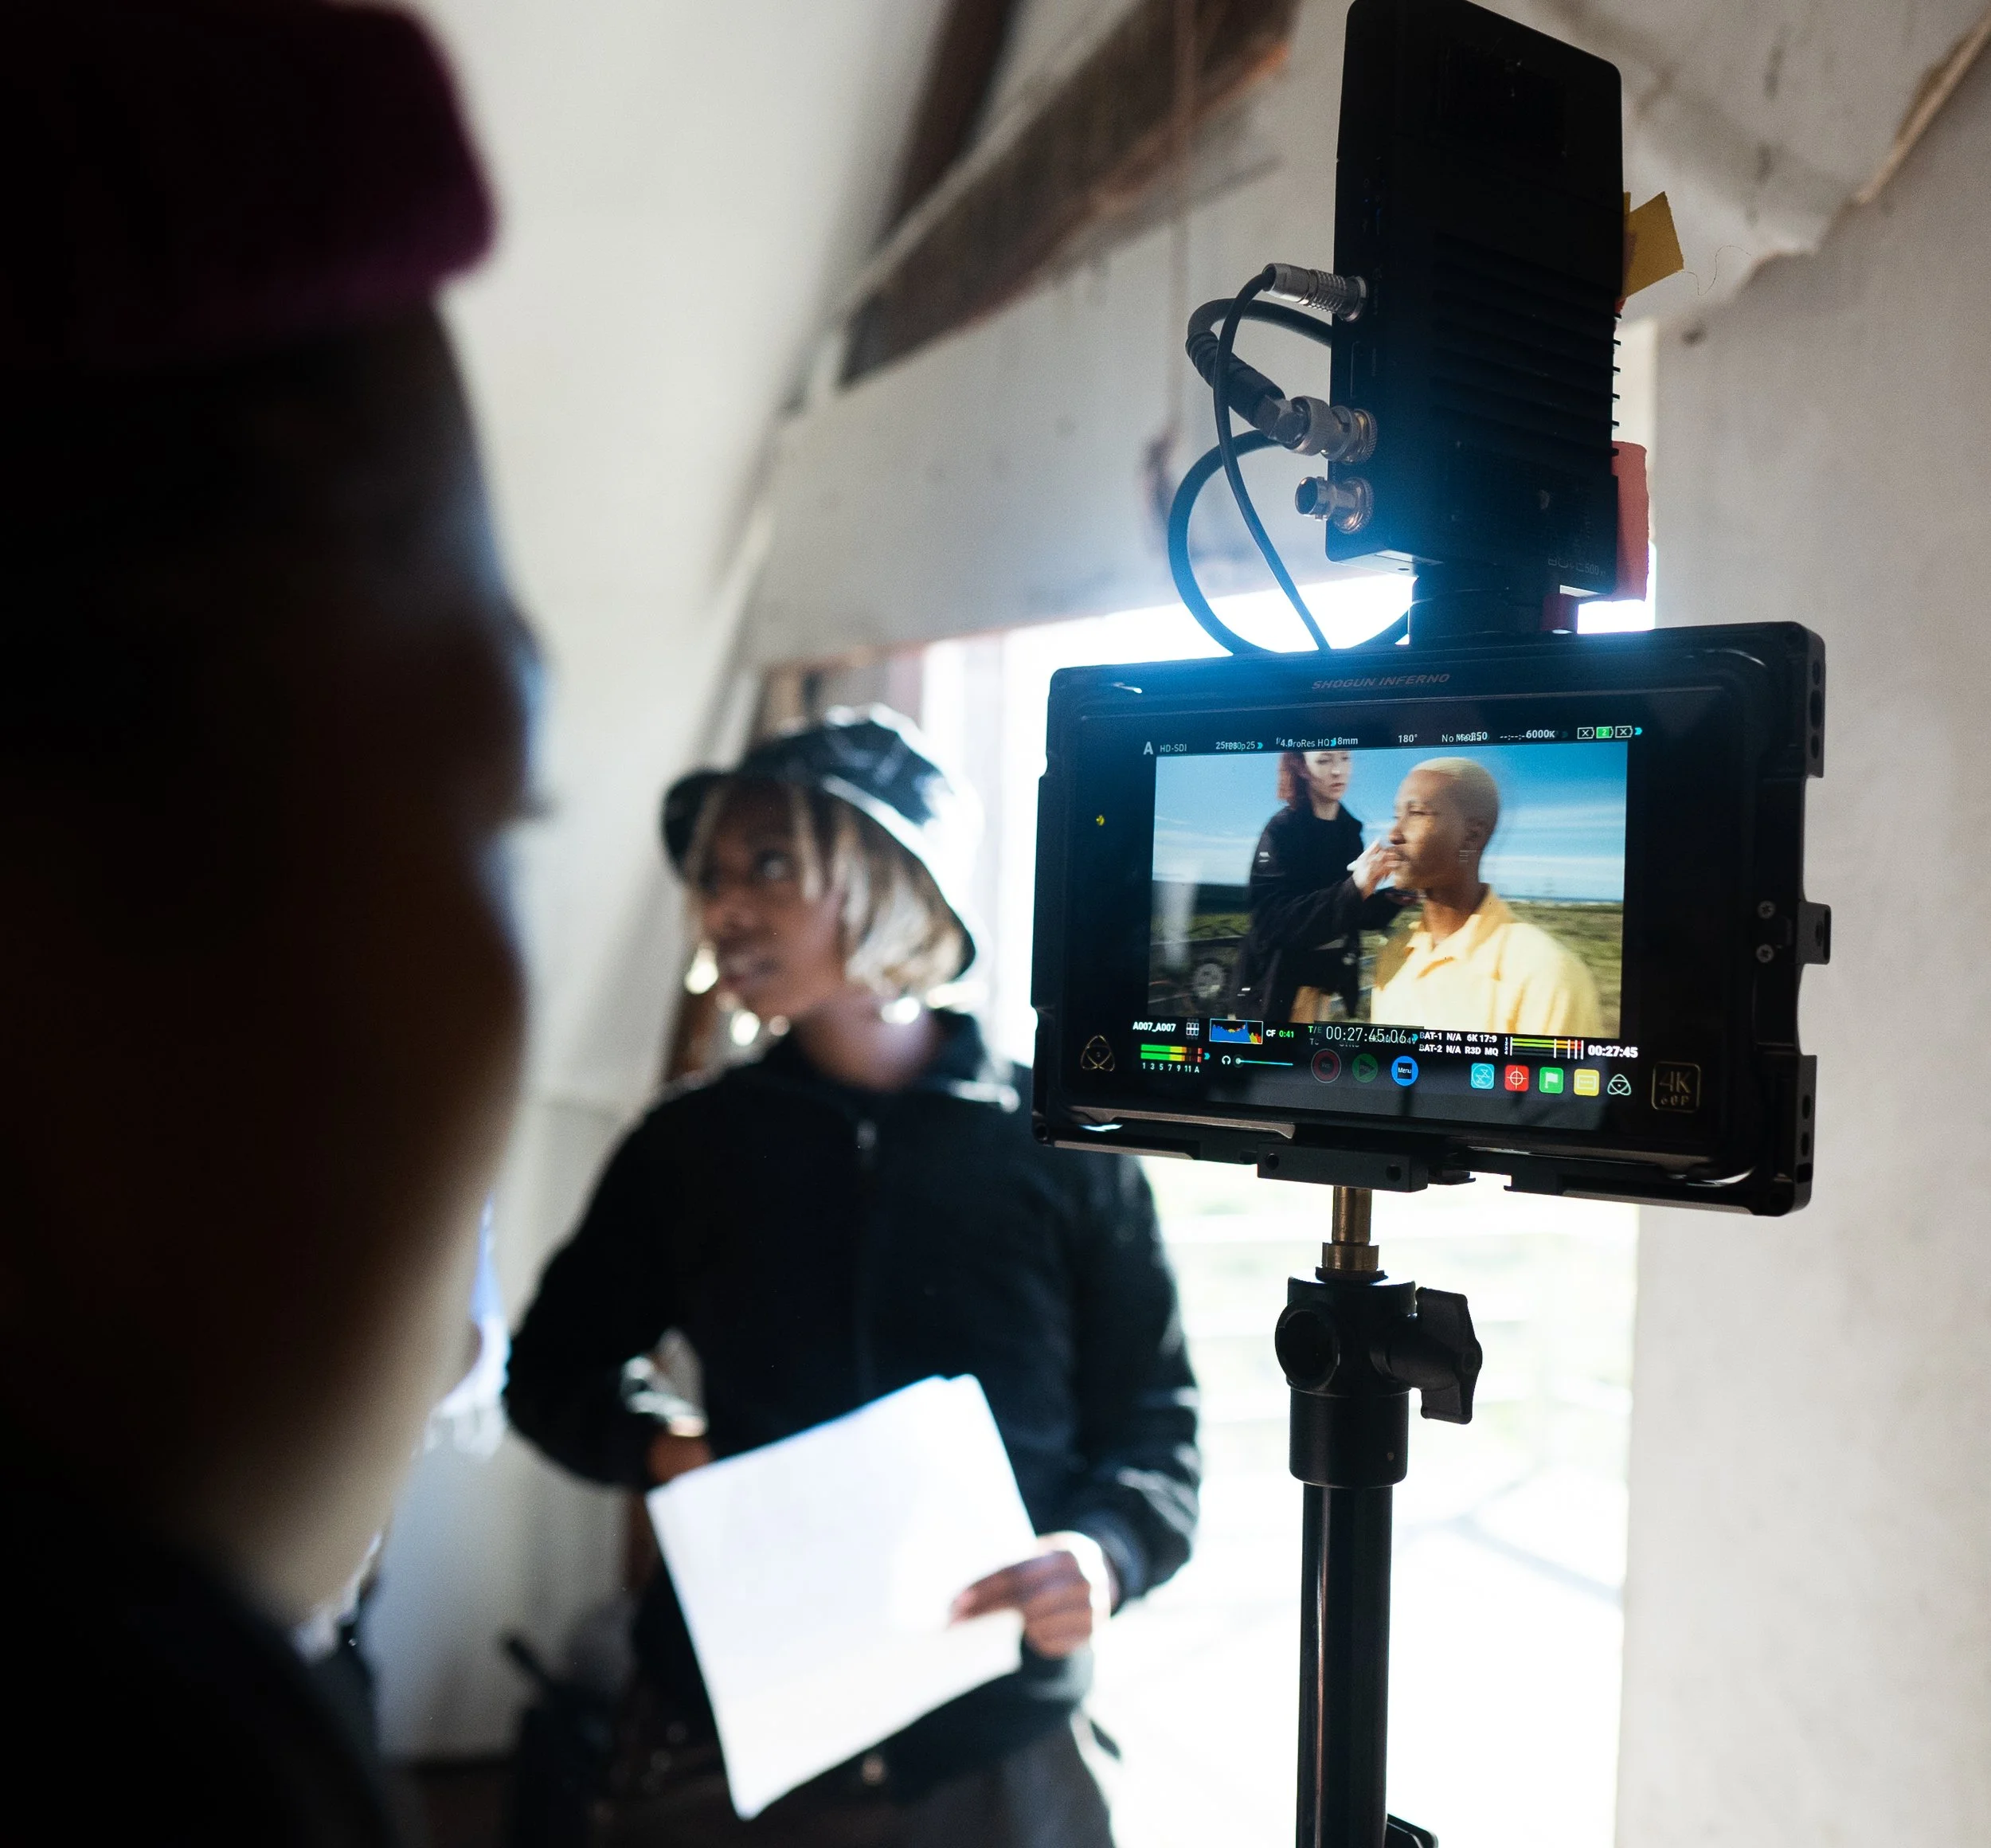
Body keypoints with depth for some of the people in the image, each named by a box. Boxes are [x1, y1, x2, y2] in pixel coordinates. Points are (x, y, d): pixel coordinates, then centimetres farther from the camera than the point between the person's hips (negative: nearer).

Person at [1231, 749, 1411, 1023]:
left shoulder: (1349, 828, 6)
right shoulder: (1282, 830, -12)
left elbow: (1357, 916, 10)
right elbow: (1276, 920, -24)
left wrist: (1396, 894, -11)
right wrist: (1355, 888, -32)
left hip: (1329, 979, 6)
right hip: (1280, 985, -6)